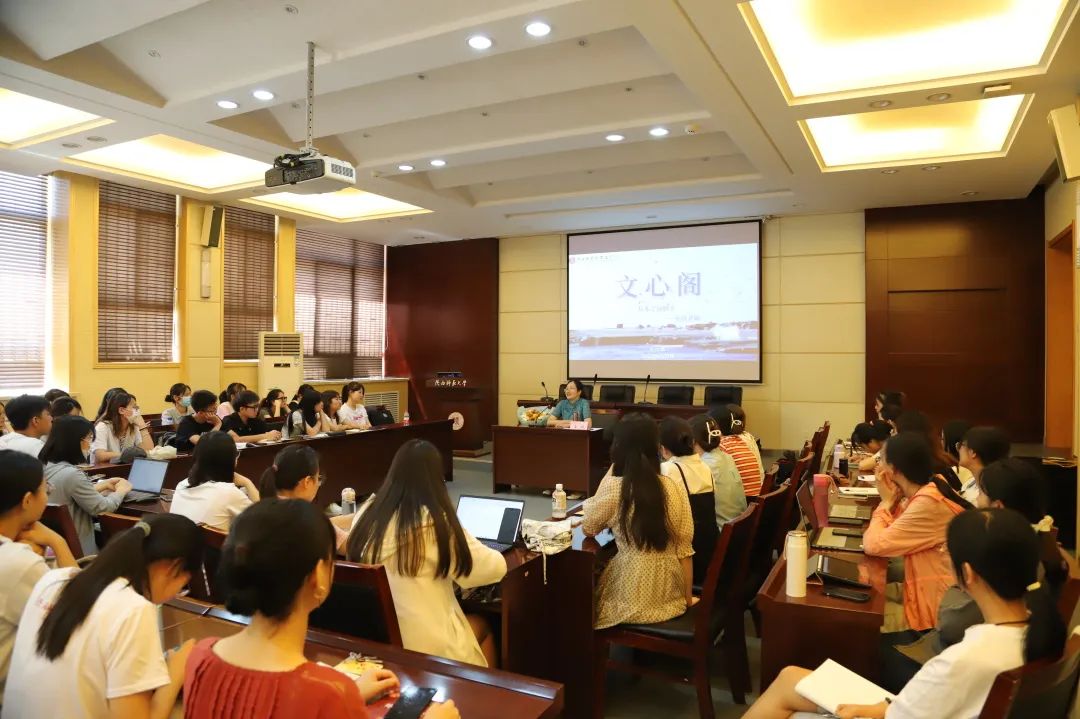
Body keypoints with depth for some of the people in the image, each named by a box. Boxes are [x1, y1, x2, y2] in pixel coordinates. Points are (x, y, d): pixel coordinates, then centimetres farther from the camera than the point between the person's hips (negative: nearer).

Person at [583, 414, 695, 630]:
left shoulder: (613, 487, -17)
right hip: (671, 596, 5)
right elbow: (684, 548, 0)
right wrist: (688, 598, 12)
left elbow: (588, 528, 0)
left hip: (635, 600, -5)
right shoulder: (675, 487, -5)